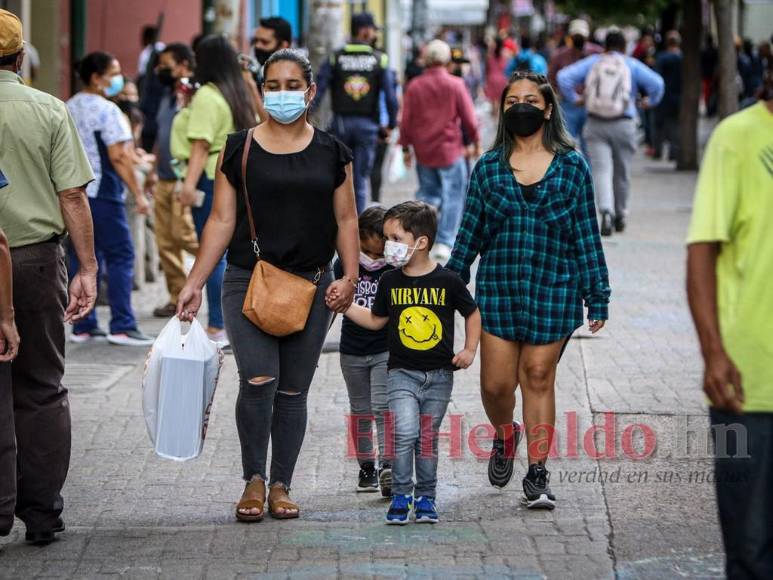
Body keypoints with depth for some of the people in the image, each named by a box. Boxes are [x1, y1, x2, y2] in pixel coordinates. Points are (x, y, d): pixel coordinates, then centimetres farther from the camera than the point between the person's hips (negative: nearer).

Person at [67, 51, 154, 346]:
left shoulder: (68, 109, 14)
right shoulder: (107, 110, -11)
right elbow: (118, 156, -17)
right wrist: (138, 194, -15)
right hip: (101, 194, -8)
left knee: (81, 258, 10)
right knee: (120, 256, -3)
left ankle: (83, 326, 11)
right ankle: (122, 327, -7)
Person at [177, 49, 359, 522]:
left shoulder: (331, 153, 7)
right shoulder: (239, 150, 4)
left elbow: (346, 219, 9)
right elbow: (222, 220, 4)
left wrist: (350, 277, -4)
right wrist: (195, 283, -1)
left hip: (312, 286, 2)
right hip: (248, 283, -1)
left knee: (293, 391, 5)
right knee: (259, 381, -15)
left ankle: (281, 486, 16)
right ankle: (254, 479, 1)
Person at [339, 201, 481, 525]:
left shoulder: (447, 281, -6)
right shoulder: (390, 282, 0)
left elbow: (472, 314, 7)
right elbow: (376, 320, 12)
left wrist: (469, 350, -1)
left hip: (439, 375, 0)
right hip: (402, 373, 0)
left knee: (428, 438, 8)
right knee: (405, 431, -17)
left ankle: (425, 497, 22)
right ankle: (401, 496, -6)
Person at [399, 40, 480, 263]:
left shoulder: (415, 86, -1)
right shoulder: (455, 85, -8)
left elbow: (406, 121, 2)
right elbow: (469, 118, -4)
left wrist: (406, 147, 13)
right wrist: (475, 141, 11)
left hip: (423, 151, 3)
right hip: (450, 149, -3)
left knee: (428, 192, 20)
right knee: (453, 196, 5)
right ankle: (444, 243, 0)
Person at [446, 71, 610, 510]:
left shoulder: (572, 167, 3)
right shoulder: (488, 168, 7)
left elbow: (587, 235, 5)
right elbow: (469, 234, 11)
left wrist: (597, 296, 2)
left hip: (553, 289, -1)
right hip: (498, 289, 1)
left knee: (539, 377, 0)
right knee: (496, 383, 0)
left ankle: (538, 472, 8)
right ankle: (505, 435, 32)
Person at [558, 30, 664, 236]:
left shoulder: (592, 62, 8)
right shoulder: (632, 65, 5)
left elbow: (564, 76, -2)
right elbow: (656, 83, -8)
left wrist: (573, 98, 7)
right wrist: (650, 101, 9)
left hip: (595, 125, 0)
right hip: (623, 125, 0)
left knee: (601, 170, -7)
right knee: (621, 173, 14)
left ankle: (606, 211, -30)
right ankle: (620, 216, 27)